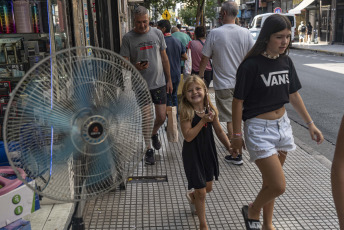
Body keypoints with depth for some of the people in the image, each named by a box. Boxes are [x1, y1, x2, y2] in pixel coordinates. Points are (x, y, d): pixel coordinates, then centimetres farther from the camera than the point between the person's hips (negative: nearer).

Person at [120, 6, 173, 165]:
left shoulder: (157, 33, 4)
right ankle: (148, 150, 22)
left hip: (159, 83, 2)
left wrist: (169, 80, 10)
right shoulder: (128, 38, -4)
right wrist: (135, 67, -26)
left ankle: (154, 134, 39)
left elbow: (164, 58, 10)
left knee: (161, 117, 6)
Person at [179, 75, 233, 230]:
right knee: (201, 192, 4)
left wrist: (229, 147, -3)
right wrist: (203, 121, -30)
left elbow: (219, 131, 5)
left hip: (208, 152, 5)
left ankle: (192, 197, 54)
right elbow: (188, 136, -26)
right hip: (193, 154, -5)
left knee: (208, 187, 20)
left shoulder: (211, 110, -5)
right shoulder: (186, 113, -19)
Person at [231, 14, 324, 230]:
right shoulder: (251, 65, -17)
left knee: (271, 182, 17)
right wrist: (237, 135, -9)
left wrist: (310, 123, 13)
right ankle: (252, 211, 22)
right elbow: (238, 101, -12)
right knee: (278, 186, -8)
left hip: (282, 125, 6)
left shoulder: (286, 61, 3)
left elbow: (294, 95, 13)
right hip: (259, 128, -6)